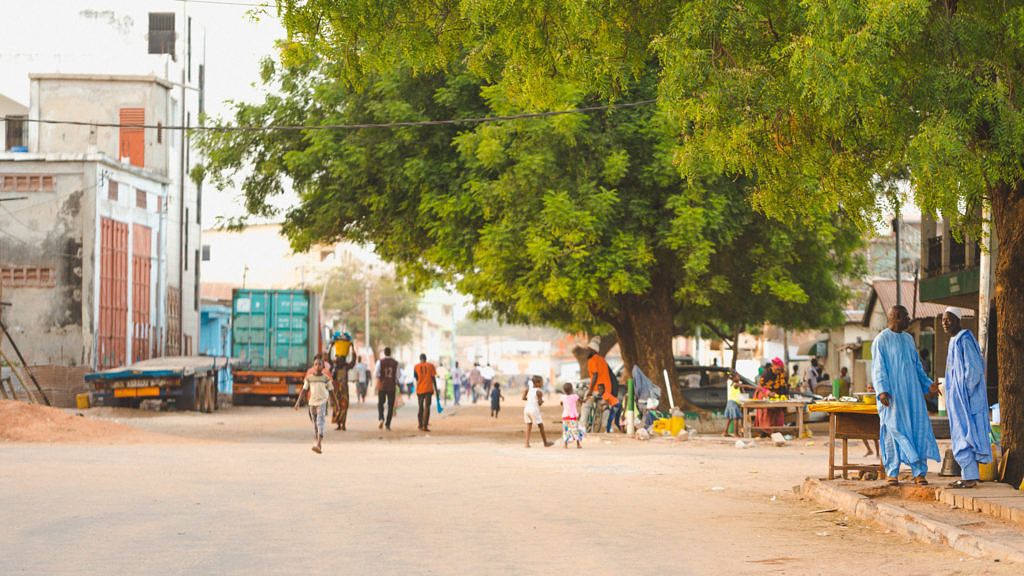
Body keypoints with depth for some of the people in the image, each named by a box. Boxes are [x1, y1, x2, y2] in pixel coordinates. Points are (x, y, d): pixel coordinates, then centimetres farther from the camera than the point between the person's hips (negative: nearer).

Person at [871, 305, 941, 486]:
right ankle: (892, 473, 3)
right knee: (893, 430, -4)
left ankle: (919, 472, 2)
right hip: (892, 395, -6)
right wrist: (882, 391, -21)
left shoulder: (909, 339, 15)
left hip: (912, 393, 6)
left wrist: (927, 384, 10)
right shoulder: (881, 340, -4)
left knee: (918, 428, -1)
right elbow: (878, 368, -10)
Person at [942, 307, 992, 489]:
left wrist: (966, 392, -18)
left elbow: (975, 367, -19)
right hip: (958, 396, 10)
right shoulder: (955, 341, 16)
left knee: (964, 434, -10)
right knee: (960, 434, 10)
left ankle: (970, 477, -9)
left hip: (966, 396, -10)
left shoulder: (964, 339, -15)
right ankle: (969, 475, 13)